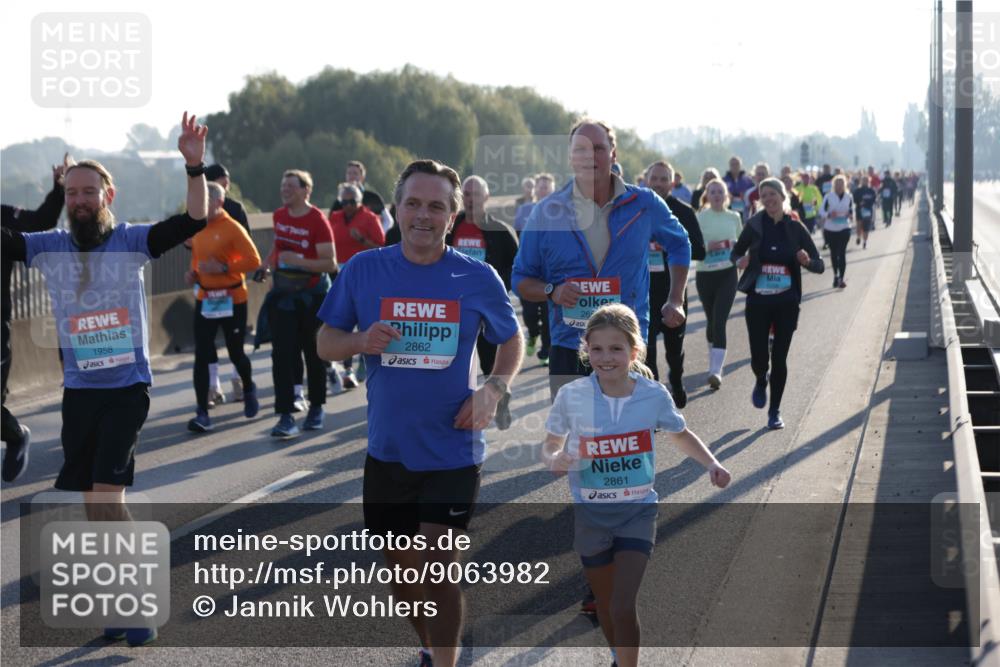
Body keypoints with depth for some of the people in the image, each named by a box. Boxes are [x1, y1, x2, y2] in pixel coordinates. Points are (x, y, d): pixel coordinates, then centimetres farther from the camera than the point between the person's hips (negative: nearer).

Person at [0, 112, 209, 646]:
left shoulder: (132, 241, -8)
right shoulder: (48, 247, 1)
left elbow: (194, 221, -18)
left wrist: (195, 167, -33)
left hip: (127, 387, -4)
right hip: (78, 389, 4)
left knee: (106, 495, -14)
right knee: (93, 502, 9)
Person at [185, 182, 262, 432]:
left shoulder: (232, 228, -13)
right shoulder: (197, 229, 5)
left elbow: (253, 260, -16)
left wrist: (224, 268, -24)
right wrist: (193, 273, 2)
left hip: (232, 300, -4)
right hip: (205, 300, 4)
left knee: (235, 353, 9)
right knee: (202, 356, -5)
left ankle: (249, 389, 41)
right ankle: (202, 413, -4)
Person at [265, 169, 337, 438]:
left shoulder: (318, 221, -14)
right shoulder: (279, 217, 4)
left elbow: (330, 263, -19)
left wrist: (299, 261, -29)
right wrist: (272, 268, 17)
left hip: (312, 294, -4)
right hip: (283, 294, 4)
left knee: (314, 354, 9)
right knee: (282, 354, -7)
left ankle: (316, 409, 26)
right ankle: (285, 416, -9)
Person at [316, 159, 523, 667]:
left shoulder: (477, 278, -5)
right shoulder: (363, 270, -3)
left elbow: (511, 340, 10)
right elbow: (325, 342, 4)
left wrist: (493, 390, -8)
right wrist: (361, 342, -18)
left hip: (453, 450, -2)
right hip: (388, 449, 3)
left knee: (439, 565, -11)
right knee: (401, 567, 14)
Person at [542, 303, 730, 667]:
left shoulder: (654, 395, -10)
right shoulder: (571, 396, -13)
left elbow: (680, 434, 10)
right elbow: (551, 444, 1)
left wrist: (711, 464, -4)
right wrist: (554, 459, -22)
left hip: (637, 512, -1)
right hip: (590, 514, 1)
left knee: (624, 607, -14)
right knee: (606, 606, 16)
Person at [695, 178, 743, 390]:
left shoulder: (734, 217, 4)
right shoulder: (700, 218, -2)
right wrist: (709, 246, -22)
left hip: (727, 274, -1)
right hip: (705, 275, 1)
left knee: (719, 321, -14)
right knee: (711, 320, 15)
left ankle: (716, 371, -20)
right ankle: (714, 361, 40)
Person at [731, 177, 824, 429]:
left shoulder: (796, 228, -1)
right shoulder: (755, 225, -3)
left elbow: (819, 265, 3)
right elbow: (736, 251, 10)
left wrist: (807, 261, -20)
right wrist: (740, 261, -13)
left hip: (787, 302, 0)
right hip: (758, 302, 0)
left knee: (779, 358, 1)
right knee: (759, 358, -3)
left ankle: (775, 410, 16)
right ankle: (761, 382, 33)